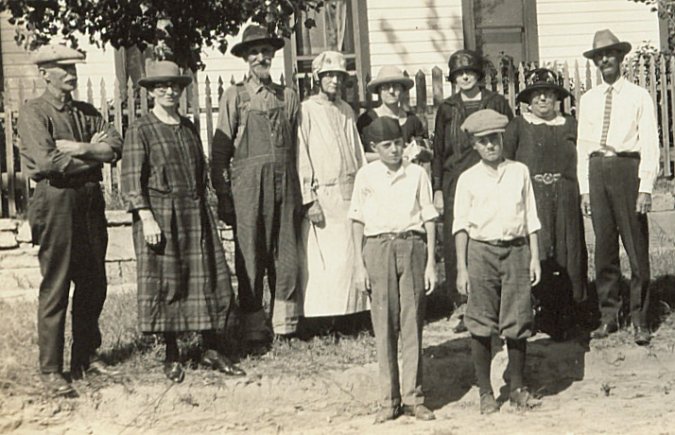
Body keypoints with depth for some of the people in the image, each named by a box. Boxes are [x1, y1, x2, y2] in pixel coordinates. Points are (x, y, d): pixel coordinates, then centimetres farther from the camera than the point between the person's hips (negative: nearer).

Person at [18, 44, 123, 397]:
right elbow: (48, 162, -17)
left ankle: (85, 358, 23)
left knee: (93, 285, 10)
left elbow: (115, 146, 0)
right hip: (56, 203, -6)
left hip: (91, 202, 6)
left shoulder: (86, 112, 15)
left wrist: (76, 148, -14)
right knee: (55, 289, -4)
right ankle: (51, 371, 3)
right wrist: (94, 153, -7)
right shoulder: (32, 113, -3)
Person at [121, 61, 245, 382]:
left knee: (209, 278, 3)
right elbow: (131, 179, -9)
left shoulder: (189, 128, 15)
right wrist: (147, 219, -17)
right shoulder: (140, 130, -3)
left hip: (196, 214, 6)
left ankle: (211, 352, 11)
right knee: (164, 283, -1)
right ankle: (172, 357, 10)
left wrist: (202, 209, 16)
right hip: (159, 214, -5)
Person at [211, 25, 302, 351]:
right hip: (248, 184, -3)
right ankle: (254, 333, 7)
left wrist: (300, 190, 9)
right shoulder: (235, 97, 4)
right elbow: (220, 150, 2)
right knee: (250, 259, 0)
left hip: (284, 185, 3)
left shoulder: (288, 97, 13)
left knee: (287, 257, 4)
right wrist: (222, 196, -3)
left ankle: (285, 328, 14)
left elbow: (296, 148, 14)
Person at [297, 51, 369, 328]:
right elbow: (302, 158, -5)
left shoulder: (346, 111, 16)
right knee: (320, 260, -6)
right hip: (322, 195, -5)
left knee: (349, 257, 2)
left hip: (350, 193, 5)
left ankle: (347, 316, 7)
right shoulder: (306, 111, -1)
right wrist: (310, 199, -11)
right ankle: (317, 320, -1)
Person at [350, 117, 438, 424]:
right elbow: (358, 222, 8)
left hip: (412, 246, 0)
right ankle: (389, 399, 9)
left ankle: (414, 396, 8)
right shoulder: (366, 176, 6)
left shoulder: (417, 174, 6)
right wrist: (360, 265, 2)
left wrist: (431, 262, 2)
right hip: (378, 247, 0)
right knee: (384, 326, 1)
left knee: (413, 323, 1)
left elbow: (429, 219, 7)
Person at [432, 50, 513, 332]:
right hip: (455, 184, 2)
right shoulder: (447, 109, 13)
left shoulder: (496, 103, 8)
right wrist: (437, 189, 6)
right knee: (454, 244, -5)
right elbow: (438, 150, 13)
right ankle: (461, 303, 3)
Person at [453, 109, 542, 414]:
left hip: (516, 250, 1)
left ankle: (517, 388, 16)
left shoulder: (519, 172, 9)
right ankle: (485, 392, 11)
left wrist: (534, 257, 6)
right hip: (481, 251, -1)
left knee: (517, 323, 2)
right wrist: (462, 268, -1)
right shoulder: (468, 179, 5)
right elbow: (461, 225, 4)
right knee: (481, 326, -1)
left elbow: (531, 218, 12)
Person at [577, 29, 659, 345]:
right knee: (604, 248, 7)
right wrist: (584, 188, 9)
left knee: (637, 248, -1)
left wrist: (645, 187, -9)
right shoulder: (588, 100, 13)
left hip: (627, 168, -4)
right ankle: (608, 316, 16)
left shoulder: (638, 96, 1)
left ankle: (640, 321, 7)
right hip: (597, 170, 4)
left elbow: (649, 143, -2)